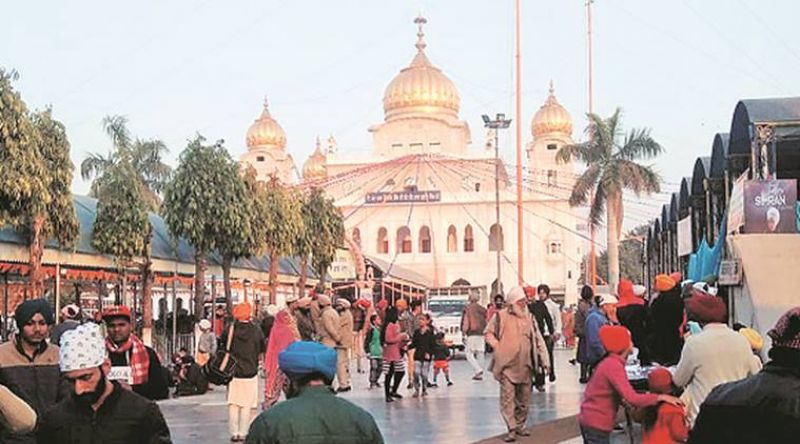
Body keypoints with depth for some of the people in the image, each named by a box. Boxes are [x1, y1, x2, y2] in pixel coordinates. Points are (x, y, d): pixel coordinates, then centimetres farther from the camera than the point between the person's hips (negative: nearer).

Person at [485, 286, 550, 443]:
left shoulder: (529, 317, 8)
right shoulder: (501, 316, -3)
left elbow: (538, 340, 9)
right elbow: (489, 333, 7)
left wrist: (545, 362, 4)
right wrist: (497, 347, -8)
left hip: (525, 366, 4)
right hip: (507, 365, -4)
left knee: (524, 399, 12)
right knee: (508, 398, -7)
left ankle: (520, 425, 26)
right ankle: (512, 429, -2)